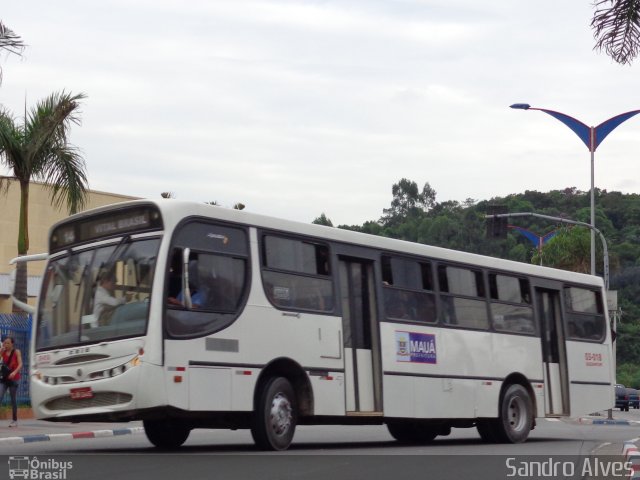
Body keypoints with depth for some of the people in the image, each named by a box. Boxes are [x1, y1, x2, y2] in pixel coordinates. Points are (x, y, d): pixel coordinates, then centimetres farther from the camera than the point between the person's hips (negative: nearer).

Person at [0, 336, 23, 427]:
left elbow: (20, 364, -11)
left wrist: (14, 372, -27)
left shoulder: (16, 352, -1)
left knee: (13, 399, 3)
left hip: (13, 378, -3)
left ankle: (15, 420, 11)